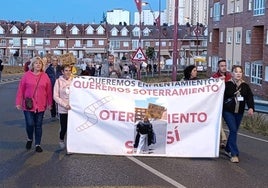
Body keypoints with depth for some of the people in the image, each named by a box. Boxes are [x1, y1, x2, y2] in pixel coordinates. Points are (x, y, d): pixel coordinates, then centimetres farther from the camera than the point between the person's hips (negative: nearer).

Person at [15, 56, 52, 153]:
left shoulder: (45, 76, 2)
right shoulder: (26, 75, -2)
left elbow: (49, 91, 4)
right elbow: (21, 89, -1)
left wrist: (49, 103, 5)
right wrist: (18, 102, -4)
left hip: (40, 106, 1)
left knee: (38, 125, 8)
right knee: (30, 124, -5)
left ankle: (38, 144, 20)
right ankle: (30, 139, 25)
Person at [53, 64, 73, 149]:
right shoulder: (59, 81, -3)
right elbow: (56, 96, -4)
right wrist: (65, 105, -13)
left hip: (73, 108, 1)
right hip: (63, 109, -1)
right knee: (64, 127, 3)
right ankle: (61, 140, 34)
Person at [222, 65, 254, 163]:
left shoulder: (245, 86, 3)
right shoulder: (227, 84, -8)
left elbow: (250, 97, -5)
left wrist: (251, 107, -20)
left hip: (239, 112, 4)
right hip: (228, 111, -4)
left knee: (234, 131, 12)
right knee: (233, 130, -14)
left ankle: (228, 149, 30)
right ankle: (234, 154, -12)